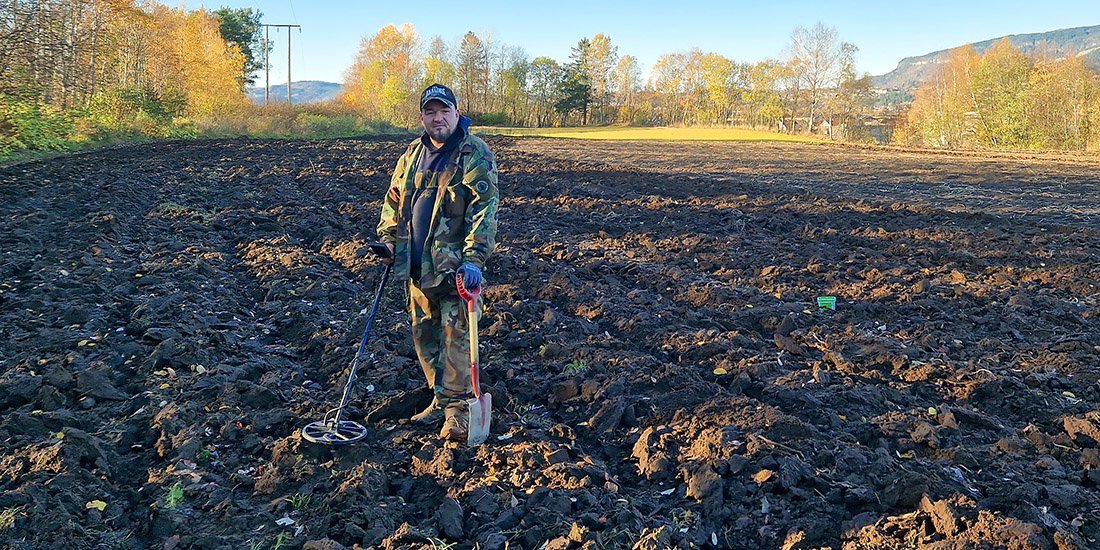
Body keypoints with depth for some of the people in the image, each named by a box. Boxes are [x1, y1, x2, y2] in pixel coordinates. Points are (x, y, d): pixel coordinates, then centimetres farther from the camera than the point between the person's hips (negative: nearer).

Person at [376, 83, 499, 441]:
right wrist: (387, 239, 13)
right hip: (418, 265, 7)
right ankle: (441, 398, 28)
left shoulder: (475, 156, -9)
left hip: (454, 265, -7)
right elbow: (394, 199, 23)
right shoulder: (413, 154, 12)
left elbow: (484, 209, -16)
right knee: (423, 333, 14)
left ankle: (456, 408, 2)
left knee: (455, 334, -7)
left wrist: (474, 258, -24)